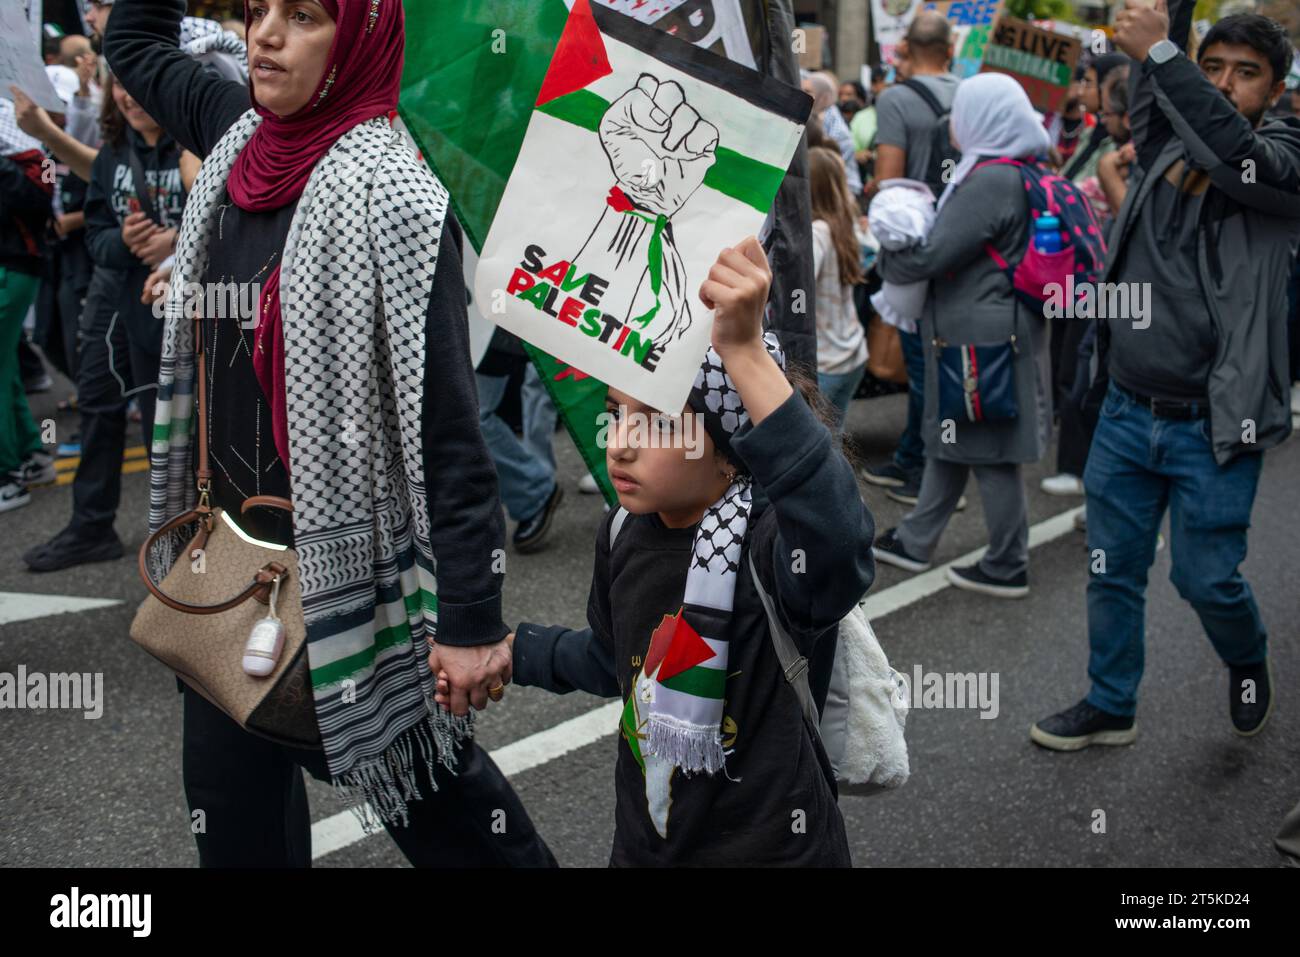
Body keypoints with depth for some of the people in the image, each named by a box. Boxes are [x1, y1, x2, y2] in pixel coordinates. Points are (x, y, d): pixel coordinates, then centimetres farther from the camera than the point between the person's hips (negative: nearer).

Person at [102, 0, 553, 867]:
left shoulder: (389, 196, -18)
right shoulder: (242, 136, 3)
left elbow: (448, 427, -20)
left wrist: (472, 618, -21)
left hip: (340, 562, -7)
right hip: (228, 549, 8)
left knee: (414, 765, 9)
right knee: (229, 787, 17)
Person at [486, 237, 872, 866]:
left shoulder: (769, 545, -26)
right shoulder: (626, 532, -5)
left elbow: (838, 548, -51)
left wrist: (746, 355, -56)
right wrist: (513, 650, 14)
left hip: (771, 848, -6)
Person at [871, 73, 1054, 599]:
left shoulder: (990, 181, -20)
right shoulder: (1021, 175, 11)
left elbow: (932, 255, -20)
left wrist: (883, 254, -2)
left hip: (981, 334, -10)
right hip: (986, 326, 10)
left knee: (989, 454, 1)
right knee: (951, 441, 17)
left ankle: (1007, 568, 12)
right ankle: (915, 541, 29)